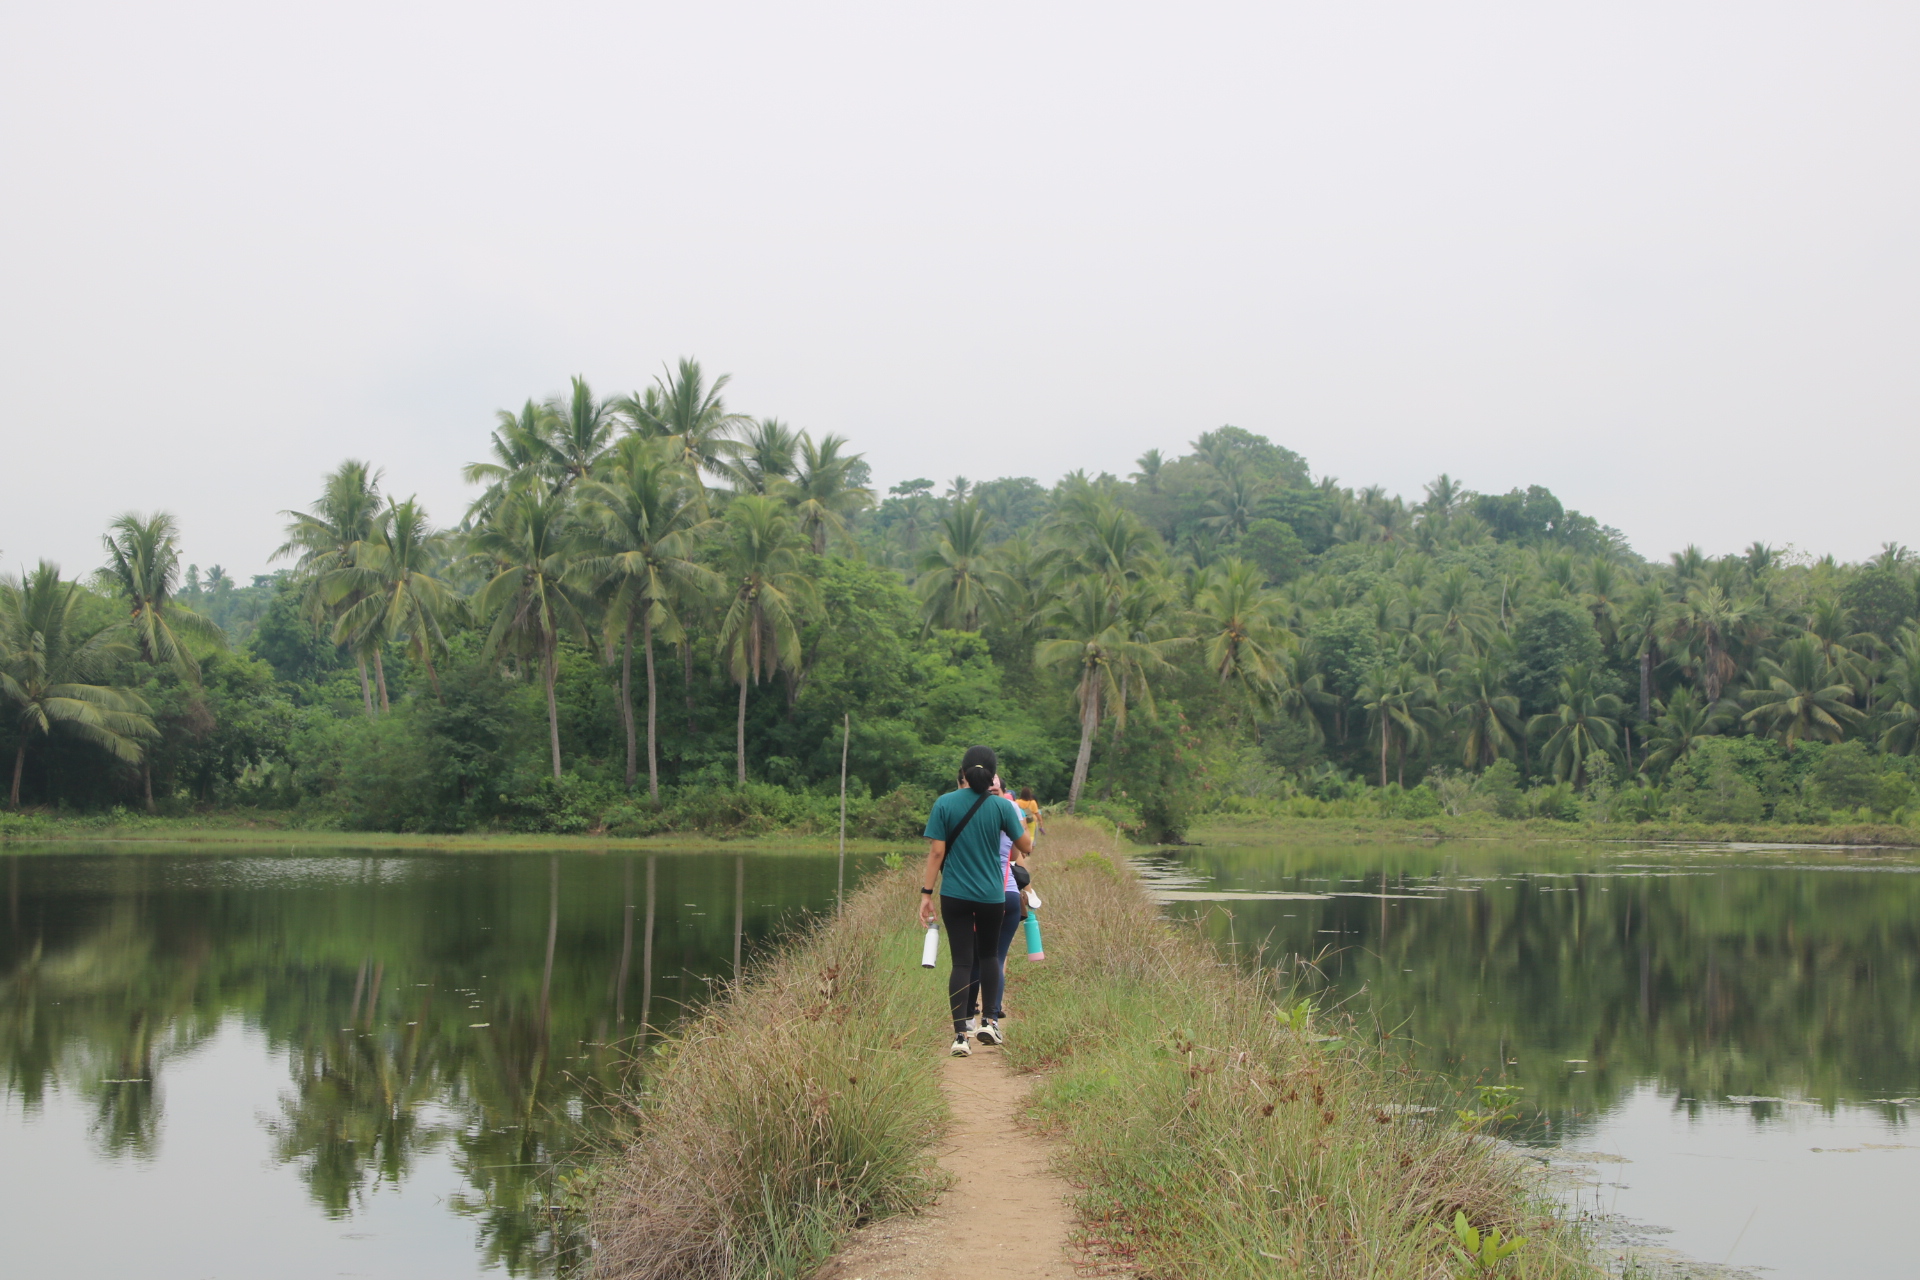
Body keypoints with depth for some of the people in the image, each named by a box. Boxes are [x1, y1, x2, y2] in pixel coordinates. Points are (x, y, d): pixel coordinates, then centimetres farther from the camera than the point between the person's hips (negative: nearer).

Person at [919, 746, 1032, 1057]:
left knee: (961, 962, 2)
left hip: (954, 895, 0)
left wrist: (927, 894, -2)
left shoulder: (944, 804, -4)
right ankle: (988, 1022, 19)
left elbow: (936, 851, -6)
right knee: (989, 956, 21)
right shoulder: (1002, 806, -5)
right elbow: (1026, 847, 3)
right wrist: (1031, 835, 26)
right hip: (992, 896, 0)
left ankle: (960, 1035, -5)